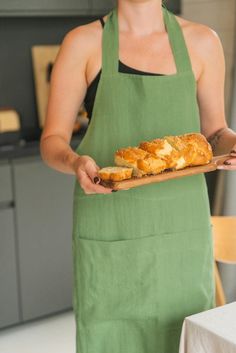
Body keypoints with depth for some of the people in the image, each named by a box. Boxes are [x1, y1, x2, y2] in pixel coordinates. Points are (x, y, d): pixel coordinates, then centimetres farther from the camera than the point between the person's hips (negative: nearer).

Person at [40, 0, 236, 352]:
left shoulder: (202, 42, 4)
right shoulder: (83, 43, -2)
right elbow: (52, 141, -1)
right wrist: (74, 162, -23)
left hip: (184, 227, 2)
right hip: (110, 228, -2)